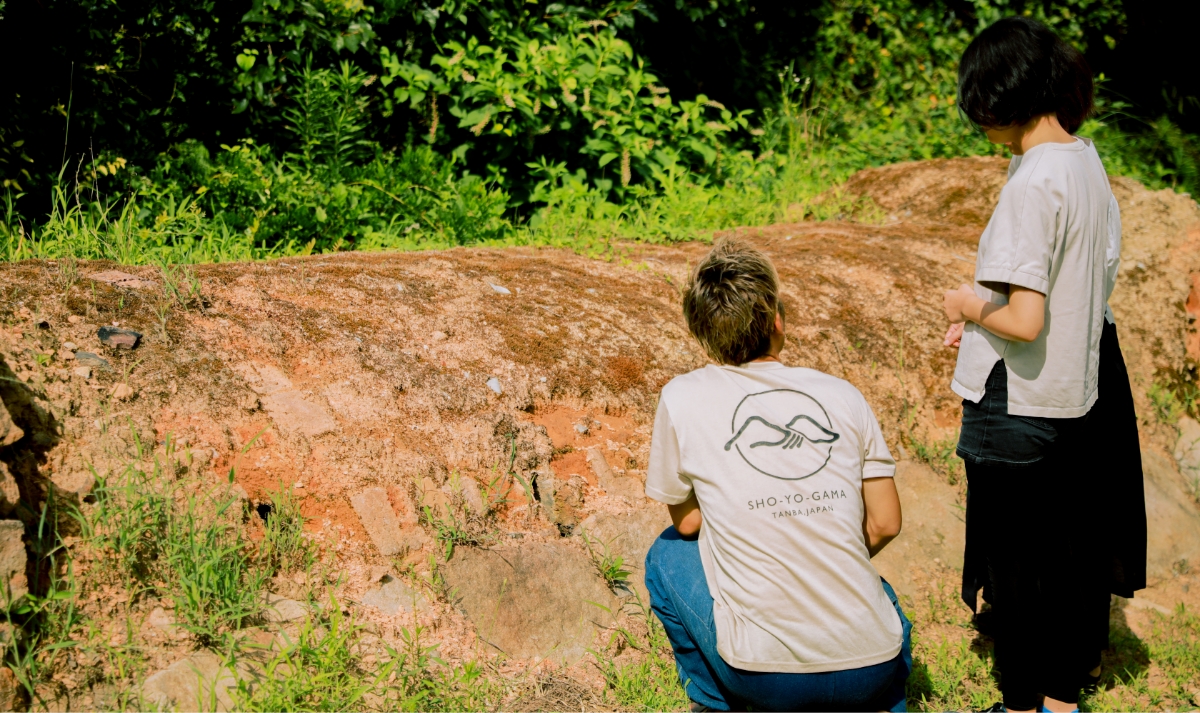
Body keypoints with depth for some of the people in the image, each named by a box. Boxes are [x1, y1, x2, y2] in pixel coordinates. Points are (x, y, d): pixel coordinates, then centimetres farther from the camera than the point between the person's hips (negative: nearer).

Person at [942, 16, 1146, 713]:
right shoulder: (1088, 160, 3)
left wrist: (972, 307, -8)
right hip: (1082, 394, 9)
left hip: (1020, 407, -9)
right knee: (1069, 547, 20)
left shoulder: (1034, 181, -24)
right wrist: (987, 310, 8)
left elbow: (1025, 321, -28)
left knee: (1015, 561, 9)